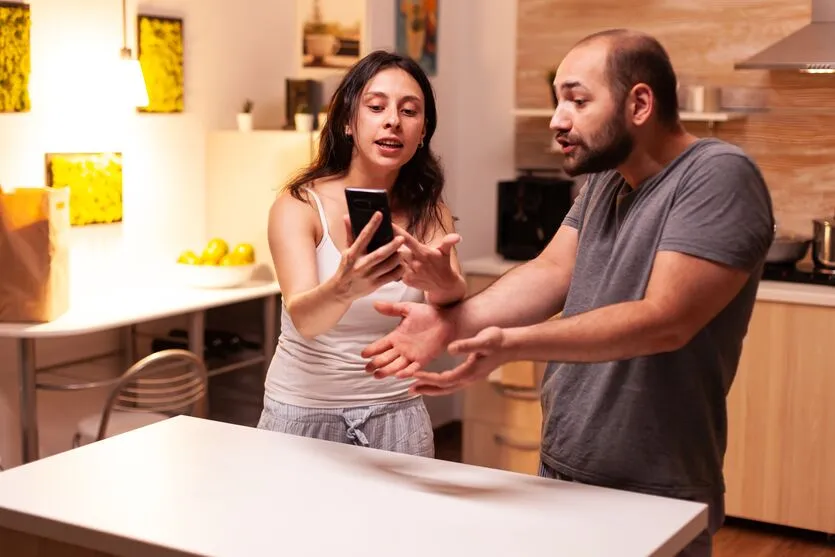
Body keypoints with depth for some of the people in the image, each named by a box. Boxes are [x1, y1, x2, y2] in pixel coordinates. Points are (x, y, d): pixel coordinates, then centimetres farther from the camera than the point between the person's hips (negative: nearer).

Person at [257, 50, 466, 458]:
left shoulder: (429, 212, -3)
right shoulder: (299, 206, -12)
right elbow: (303, 317, -27)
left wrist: (443, 283, -42)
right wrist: (343, 288, -49)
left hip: (396, 415, 2)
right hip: (304, 412, -2)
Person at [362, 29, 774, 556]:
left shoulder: (719, 177, -17)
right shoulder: (605, 177, 9)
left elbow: (664, 320, -27)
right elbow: (552, 272, -1)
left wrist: (511, 344, -35)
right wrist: (452, 322, -18)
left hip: (653, 499, -7)